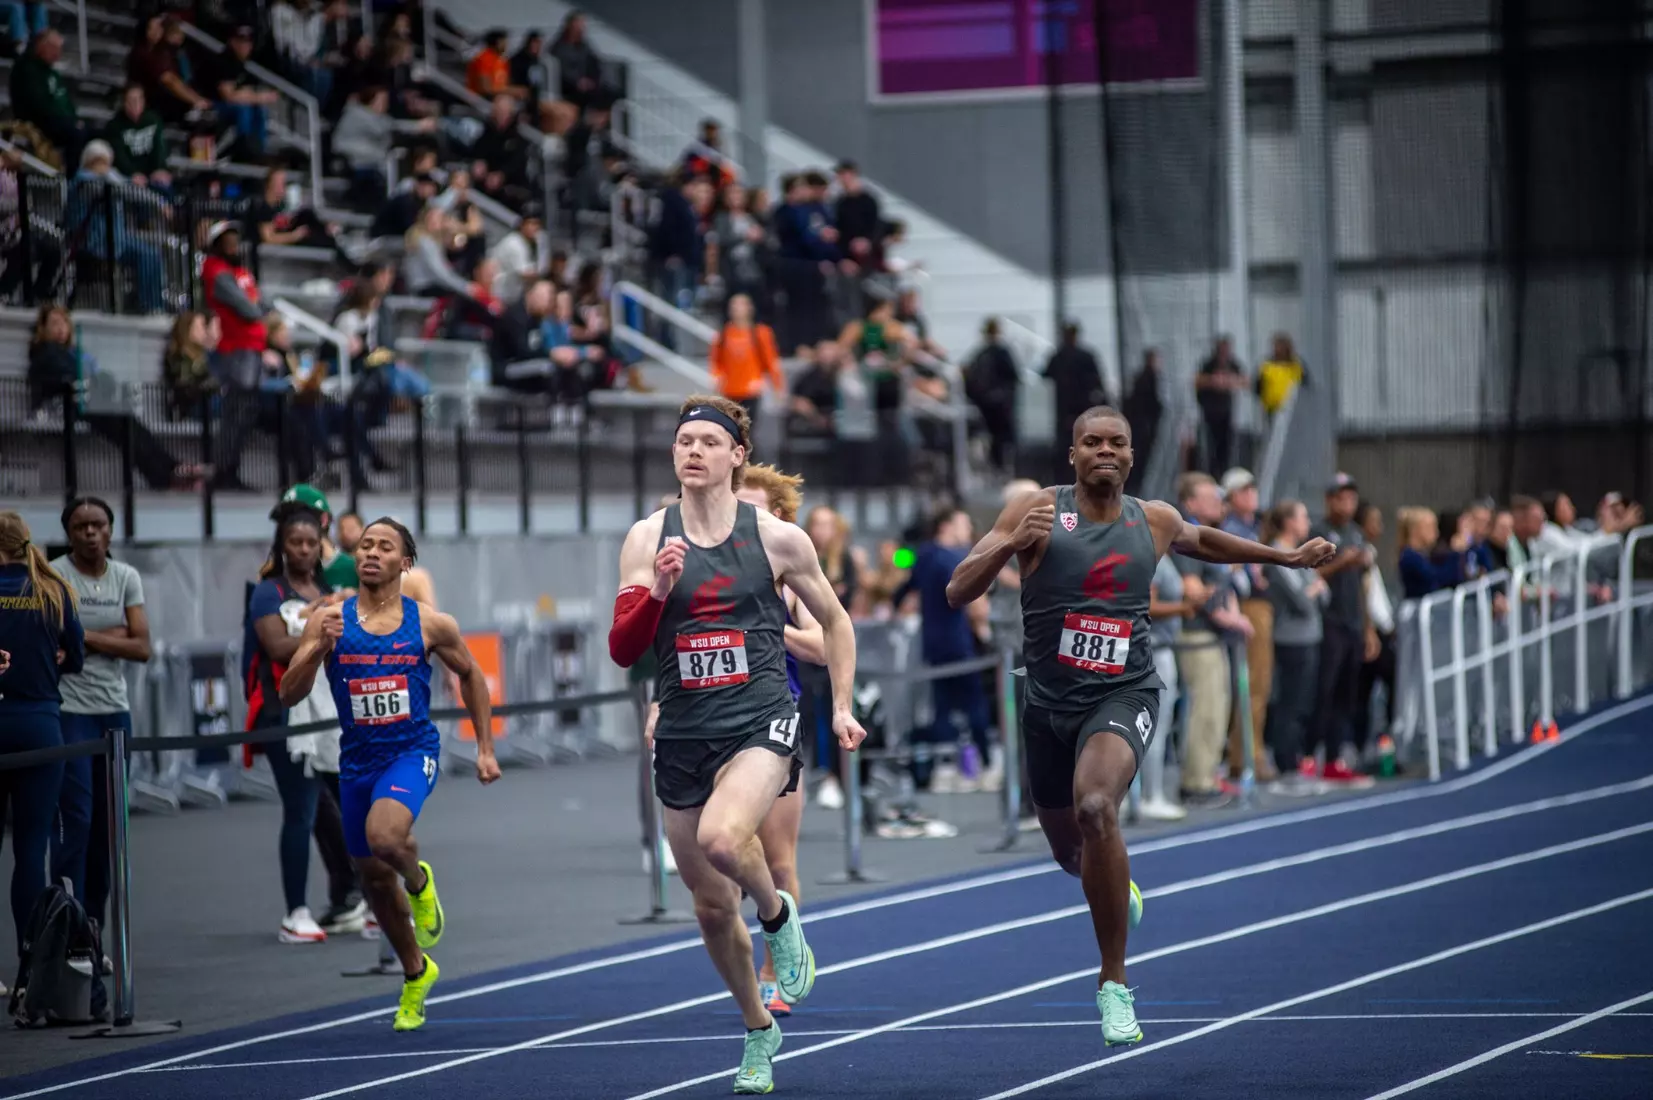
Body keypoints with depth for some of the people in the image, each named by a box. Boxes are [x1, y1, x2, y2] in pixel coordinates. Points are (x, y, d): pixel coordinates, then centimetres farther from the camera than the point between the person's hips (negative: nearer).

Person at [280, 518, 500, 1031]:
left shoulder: (430, 624, -4)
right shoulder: (330, 620, -3)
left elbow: (470, 675, 13)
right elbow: (289, 695, -7)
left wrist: (485, 749, 11)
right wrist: (319, 648, -24)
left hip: (412, 750, -3)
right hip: (357, 758, 3)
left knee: (385, 834, -33)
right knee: (373, 876, 13)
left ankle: (419, 882, 4)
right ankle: (416, 972, 37)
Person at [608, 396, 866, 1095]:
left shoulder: (777, 538, -1)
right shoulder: (648, 539, 2)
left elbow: (834, 620, 14)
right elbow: (622, 650, -3)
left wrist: (842, 707, 9)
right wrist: (658, 591, -19)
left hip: (761, 722, -3)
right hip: (683, 736, 3)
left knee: (722, 839, -33)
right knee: (712, 908, 8)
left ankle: (779, 917, -1)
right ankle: (759, 1034, 30)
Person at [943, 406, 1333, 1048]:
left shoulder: (1154, 521, 5)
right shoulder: (1037, 511, -4)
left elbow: (1202, 542, 31)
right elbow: (958, 593, -8)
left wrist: (1284, 557, 34)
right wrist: (1010, 543, -24)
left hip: (1123, 695, -1)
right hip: (1049, 701, 1)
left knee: (1094, 807, -31)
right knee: (1071, 853, 17)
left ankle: (1114, 984, -20)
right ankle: (1120, 887, 59)